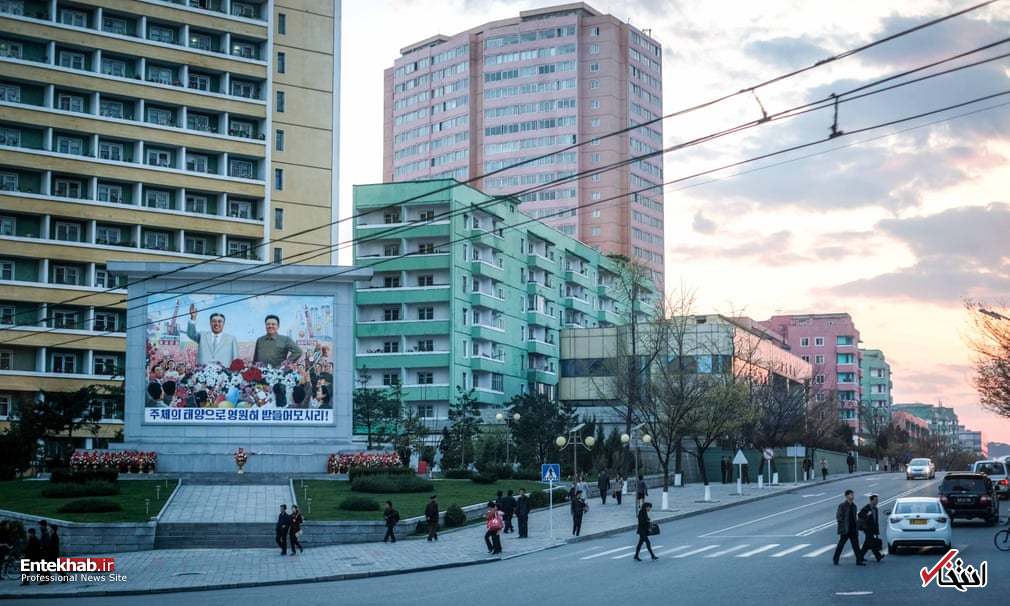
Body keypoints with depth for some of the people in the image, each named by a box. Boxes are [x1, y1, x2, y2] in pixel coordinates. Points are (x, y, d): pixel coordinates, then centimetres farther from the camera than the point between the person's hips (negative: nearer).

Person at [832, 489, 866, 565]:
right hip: (845, 530, -6)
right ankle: (835, 559, 16)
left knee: (856, 545, 0)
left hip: (853, 530, 6)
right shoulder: (842, 505, -8)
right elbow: (838, 517, -10)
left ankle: (859, 560, 0)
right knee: (840, 545, 3)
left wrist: (857, 528, 11)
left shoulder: (853, 506, 12)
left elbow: (855, 518, 17)